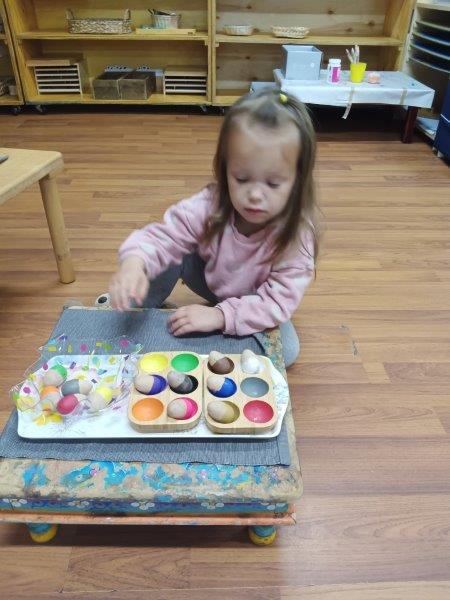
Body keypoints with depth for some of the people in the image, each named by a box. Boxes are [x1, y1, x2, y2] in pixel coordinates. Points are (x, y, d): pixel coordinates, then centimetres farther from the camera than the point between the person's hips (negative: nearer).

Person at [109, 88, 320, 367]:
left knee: (287, 350, -21)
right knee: (169, 256, -21)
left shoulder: (297, 233, -33)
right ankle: (133, 311, 3)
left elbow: (279, 300, -35)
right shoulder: (211, 205, -29)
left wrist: (220, 315, -46)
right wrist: (134, 263, -51)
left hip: (255, 306, 0)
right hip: (211, 279, 1)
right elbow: (161, 237, -29)